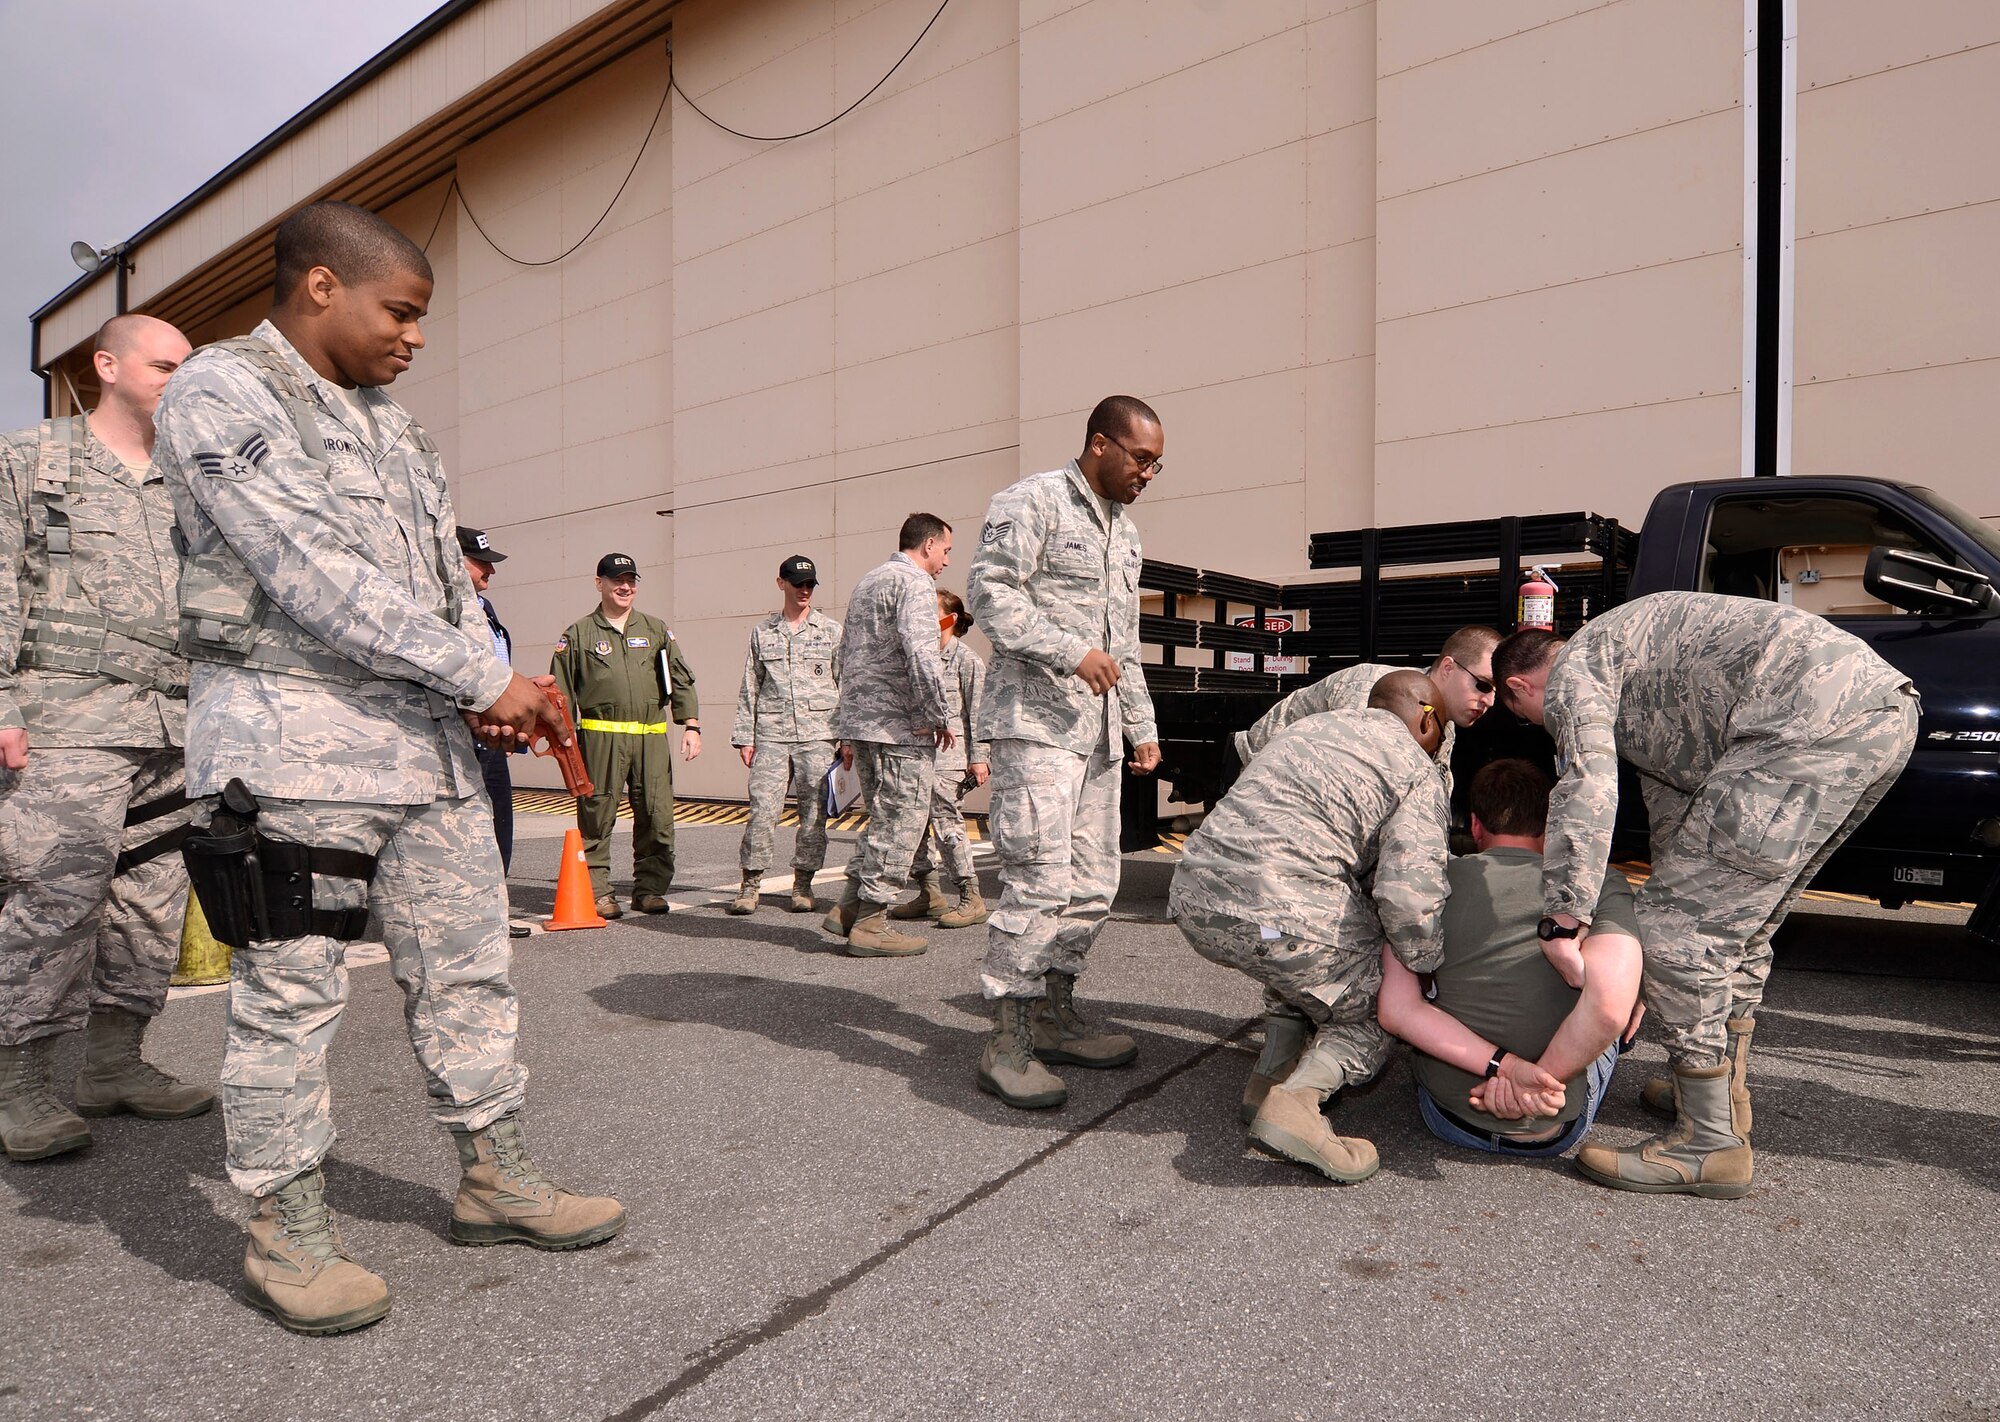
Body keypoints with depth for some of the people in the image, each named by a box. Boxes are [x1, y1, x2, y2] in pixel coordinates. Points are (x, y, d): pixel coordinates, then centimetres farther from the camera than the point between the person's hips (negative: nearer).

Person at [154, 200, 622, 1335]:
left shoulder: (393, 423, 18)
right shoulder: (221, 394, -6)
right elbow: (315, 574, -18)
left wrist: (484, 695, 0)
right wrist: (487, 677, -18)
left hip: (430, 735, 8)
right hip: (294, 737, -7)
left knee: (467, 964, 10)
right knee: (293, 991, 2)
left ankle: (496, 1176, 24)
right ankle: (287, 1231, 18)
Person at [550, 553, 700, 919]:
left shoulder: (657, 630, 16)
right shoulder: (579, 634, 9)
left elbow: (681, 680, 13)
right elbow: (562, 691, 8)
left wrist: (691, 725, 4)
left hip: (651, 737, 2)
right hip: (601, 736, -2)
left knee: (657, 816, 0)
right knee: (597, 817, -1)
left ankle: (650, 888, 12)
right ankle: (598, 892, 9)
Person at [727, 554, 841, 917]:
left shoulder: (832, 631, 9)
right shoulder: (762, 632, 13)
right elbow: (749, 688, 13)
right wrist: (744, 736, 7)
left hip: (818, 735, 0)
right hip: (771, 736, 1)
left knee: (813, 812, 2)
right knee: (762, 808, -7)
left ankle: (803, 884, 14)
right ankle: (751, 883, 3)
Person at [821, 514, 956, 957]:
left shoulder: (866, 581, 22)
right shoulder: (915, 582, -8)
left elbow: (846, 657, 25)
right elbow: (921, 655, -21)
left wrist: (849, 731, 28)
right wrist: (941, 716, -12)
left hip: (860, 721, 9)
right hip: (899, 725, -9)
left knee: (884, 818, 17)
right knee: (900, 821, -3)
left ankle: (849, 907, 17)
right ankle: (870, 924, 0)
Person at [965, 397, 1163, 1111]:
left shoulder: (1124, 529, 23)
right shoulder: (1032, 502, -3)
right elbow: (988, 590, -14)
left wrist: (1141, 725, 21)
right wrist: (1071, 651, -20)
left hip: (1097, 730, 9)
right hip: (1036, 722, -9)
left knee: (1092, 883, 8)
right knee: (1041, 880, -14)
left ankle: (1053, 1016, 21)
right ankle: (1007, 1043, -5)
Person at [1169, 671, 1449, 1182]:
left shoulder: (1315, 723, 26)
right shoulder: (1419, 774, 5)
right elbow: (1408, 895, -10)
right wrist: (1430, 969, 7)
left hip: (1193, 900, 7)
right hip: (1282, 916, -7)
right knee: (1381, 1010, 13)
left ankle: (1278, 1064, 14)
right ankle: (1294, 1098, -12)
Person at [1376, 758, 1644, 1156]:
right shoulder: (1604, 886, -7)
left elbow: (1396, 1010, -15)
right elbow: (1609, 1007, -24)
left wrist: (1504, 1066, -15)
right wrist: (1541, 1079, -13)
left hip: (1449, 1120, 1)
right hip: (1555, 1132, -1)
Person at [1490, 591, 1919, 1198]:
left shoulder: (1573, 669, 3)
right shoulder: (1635, 680, 31)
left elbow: (1588, 789, -16)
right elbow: (1673, 811, 35)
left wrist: (1563, 920, -14)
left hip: (1817, 715, -11)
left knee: (1679, 925, -6)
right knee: (1739, 922, 22)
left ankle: (1710, 1143, 3)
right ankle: (1723, 1094, 36)